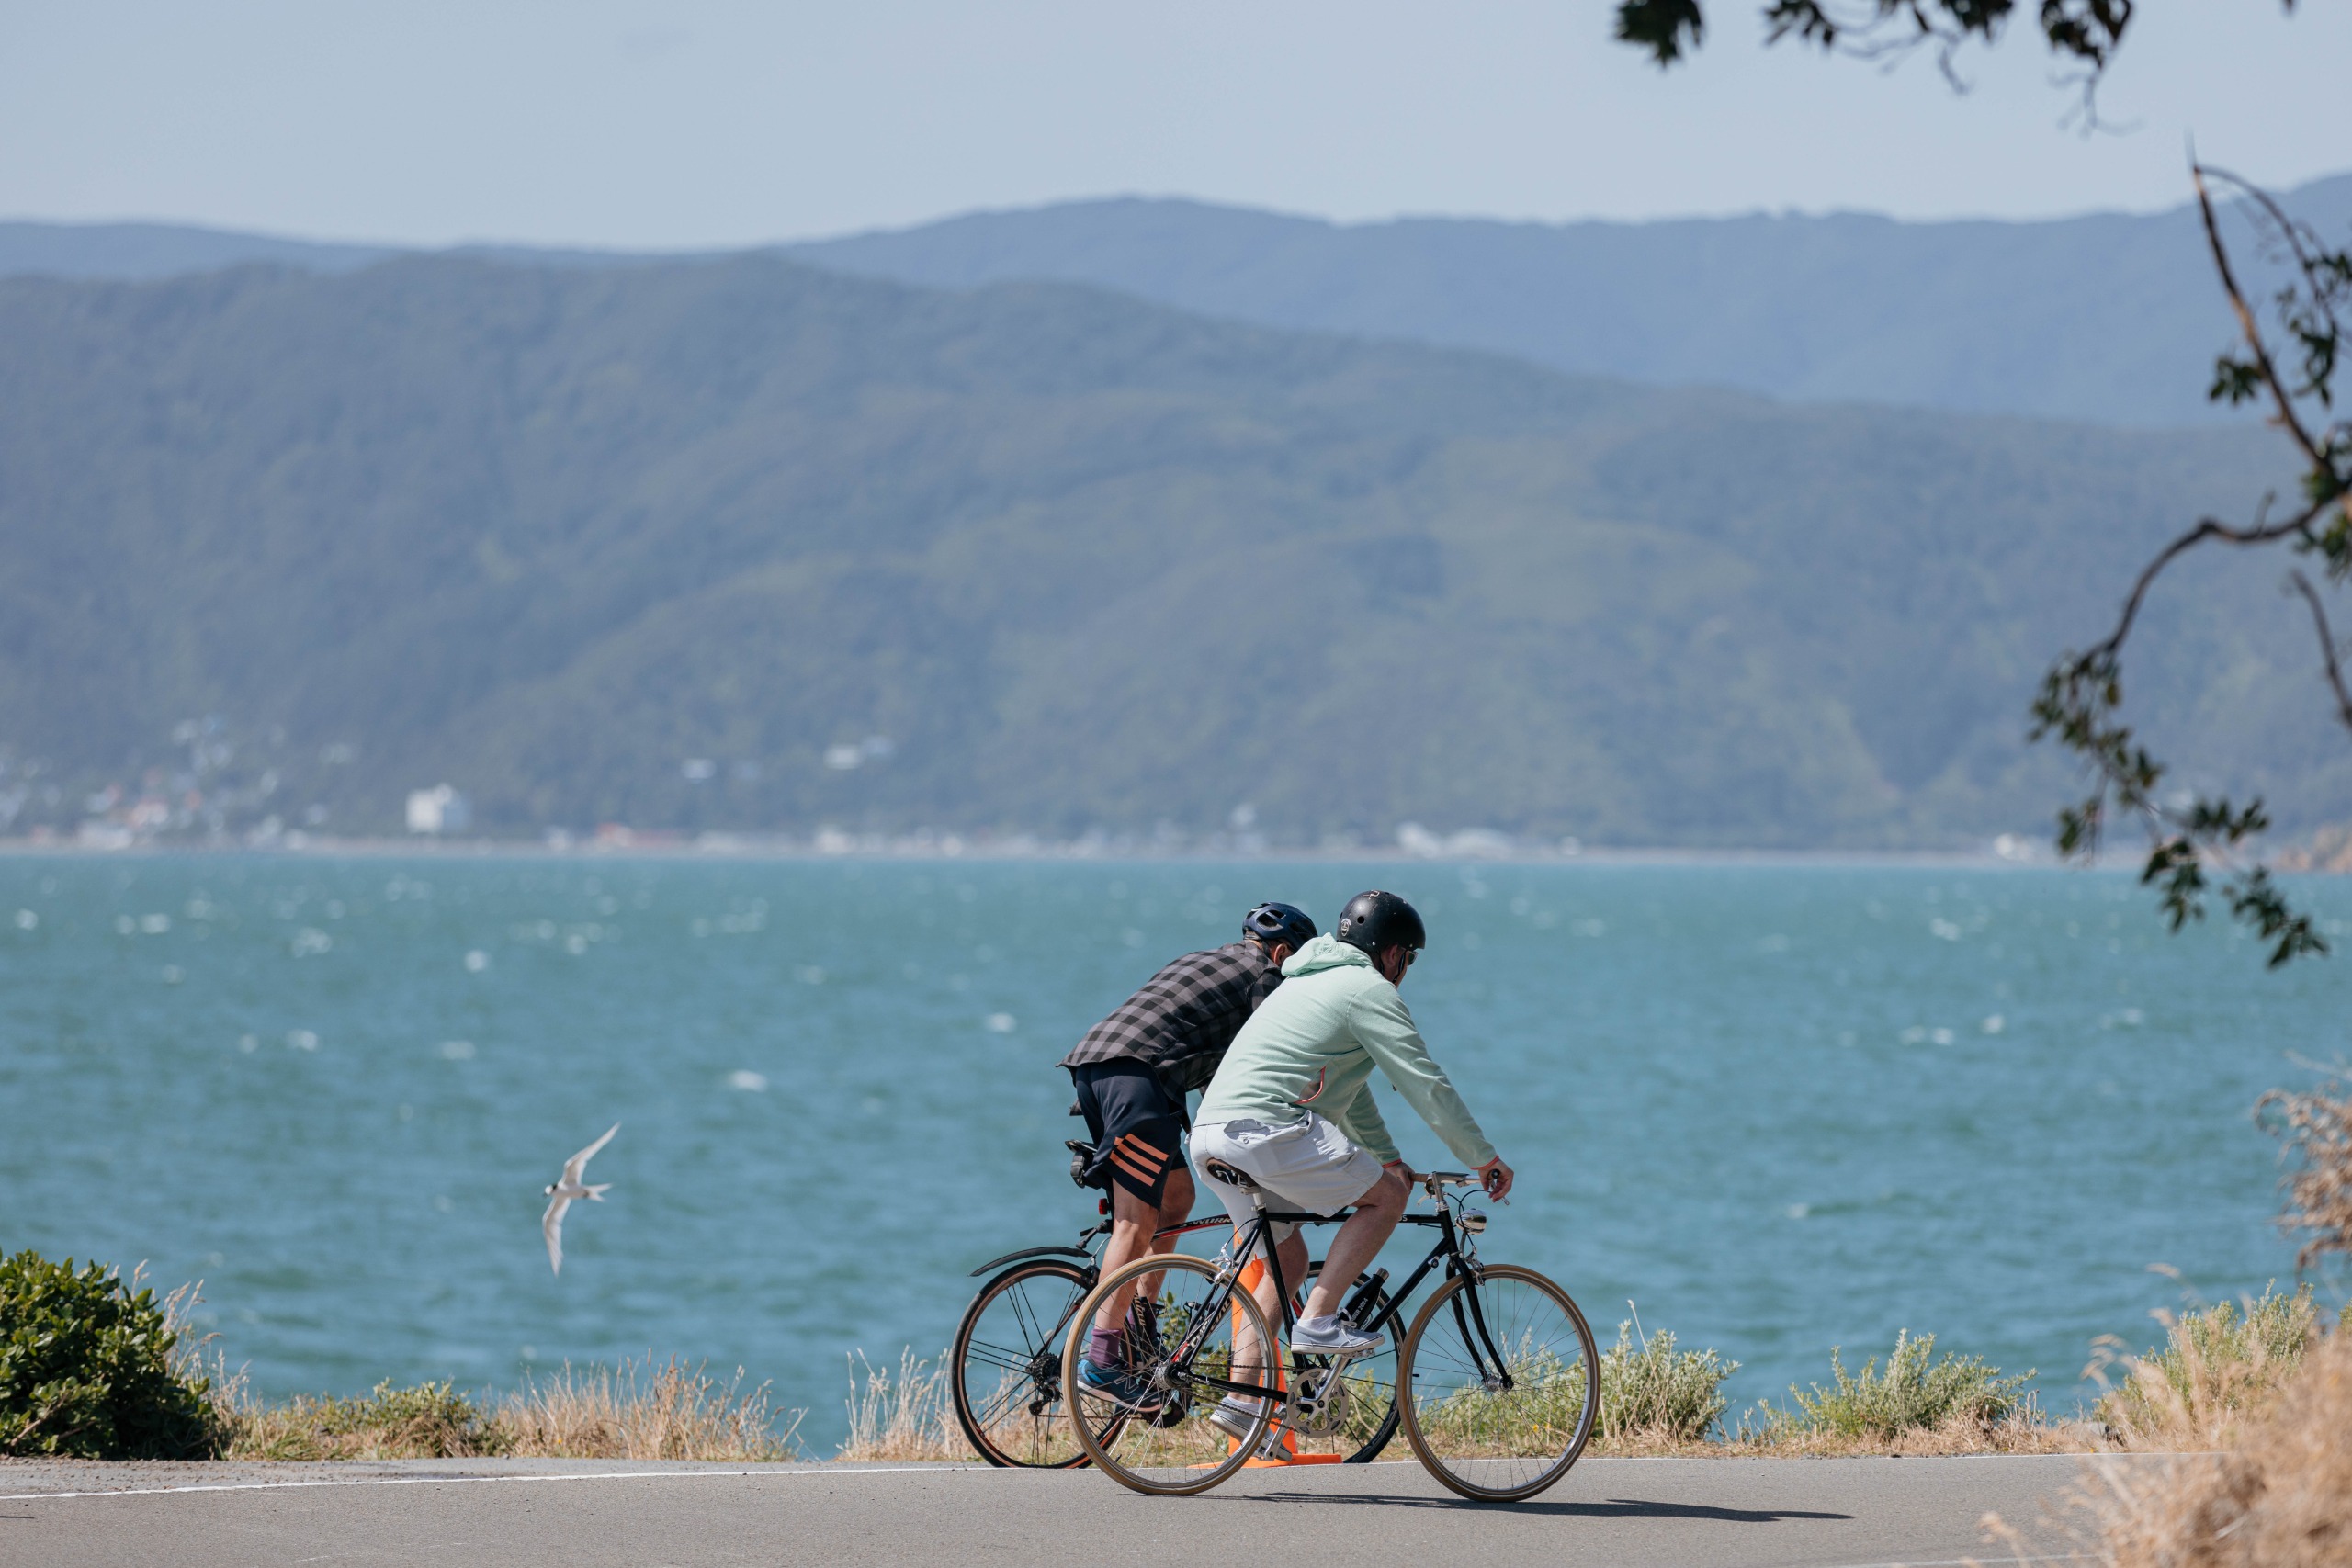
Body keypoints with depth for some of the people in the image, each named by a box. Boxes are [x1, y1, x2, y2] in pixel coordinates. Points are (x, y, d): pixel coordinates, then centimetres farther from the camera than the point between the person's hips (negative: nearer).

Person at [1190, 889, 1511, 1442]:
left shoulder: (1309, 982, 30)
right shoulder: (1370, 990, 0)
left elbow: (1346, 1088, 40)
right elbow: (1426, 1084, -2)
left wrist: (1388, 1154, 45)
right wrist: (1483, 1158, 5)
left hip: (1211, 1135, 9)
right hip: (1265, 1130, -9)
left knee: (1288, 1261, 20)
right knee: (1387, 1193, 2)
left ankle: (1239, 1396, 11)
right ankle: (1318, 1323, -5)